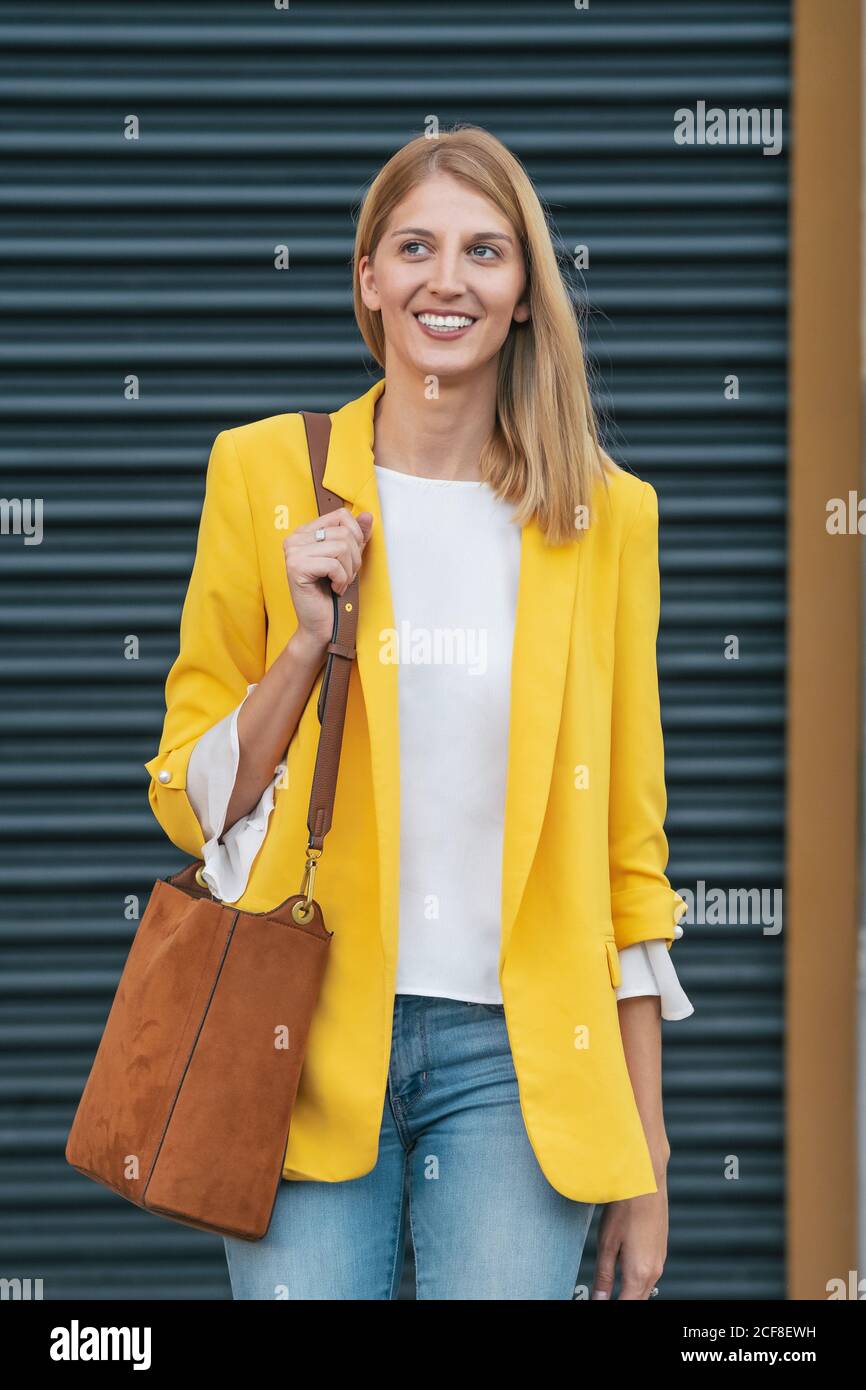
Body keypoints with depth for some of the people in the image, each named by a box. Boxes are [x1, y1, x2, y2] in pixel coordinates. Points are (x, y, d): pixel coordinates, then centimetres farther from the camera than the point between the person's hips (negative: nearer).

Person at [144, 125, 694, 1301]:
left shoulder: (603, 517, 6)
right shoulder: (265, 475, 3)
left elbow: (630, 847, 8)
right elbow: (189, 801, 7)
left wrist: (645, 1149, 6)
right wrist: (308, 640, -10)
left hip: (515, 1054, 1)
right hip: (312, 1038, 0)